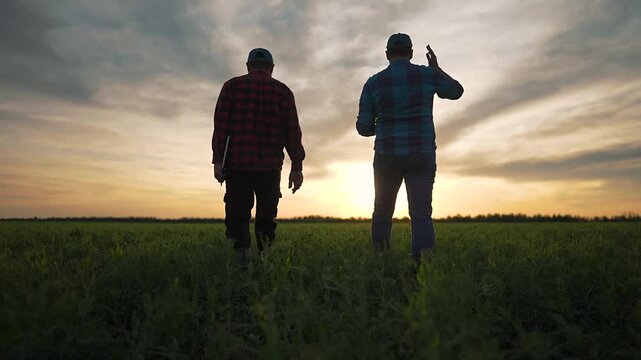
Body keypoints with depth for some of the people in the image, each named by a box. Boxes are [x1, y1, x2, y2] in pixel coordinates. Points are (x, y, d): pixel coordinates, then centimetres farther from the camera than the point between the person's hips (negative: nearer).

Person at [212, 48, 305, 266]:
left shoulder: (232, 86, 9)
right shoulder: (282, 91, 10)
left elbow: (221, 124, -1)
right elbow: (292, 131, 3)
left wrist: (218, 161, -3)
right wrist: (296, 168, 3)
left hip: (236, 164, 0)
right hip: (269, 166, 1)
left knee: (237, 214, 1)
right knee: (266, 216, 14)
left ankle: (240, 255, -16)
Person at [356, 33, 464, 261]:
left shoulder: (374, 83, 1)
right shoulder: (427, 74, 2)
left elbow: (364, 127, 2)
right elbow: (456, 91, 22)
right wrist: (437, 69, 34)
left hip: (388, 156, 0)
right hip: (422, 155, 0)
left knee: (382, 210, 15)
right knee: (421, 212, -3)